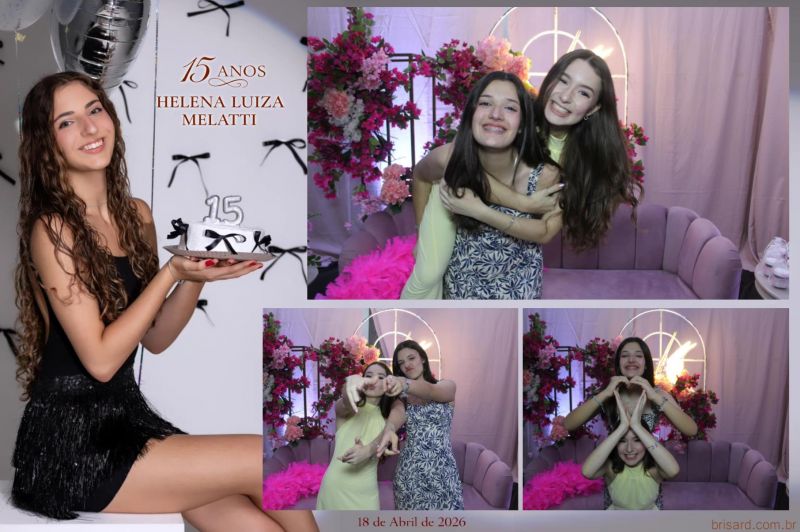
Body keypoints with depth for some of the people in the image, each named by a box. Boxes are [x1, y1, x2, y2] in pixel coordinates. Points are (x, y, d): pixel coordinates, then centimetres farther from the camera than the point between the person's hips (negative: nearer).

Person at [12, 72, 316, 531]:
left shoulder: (137, 215, 8)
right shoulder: (53, 230, -14)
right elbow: (100, 359, -17)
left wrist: (198, 273, -4)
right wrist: (171, 272, -18)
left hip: (127, 416, 6)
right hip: (72, 444, -6)